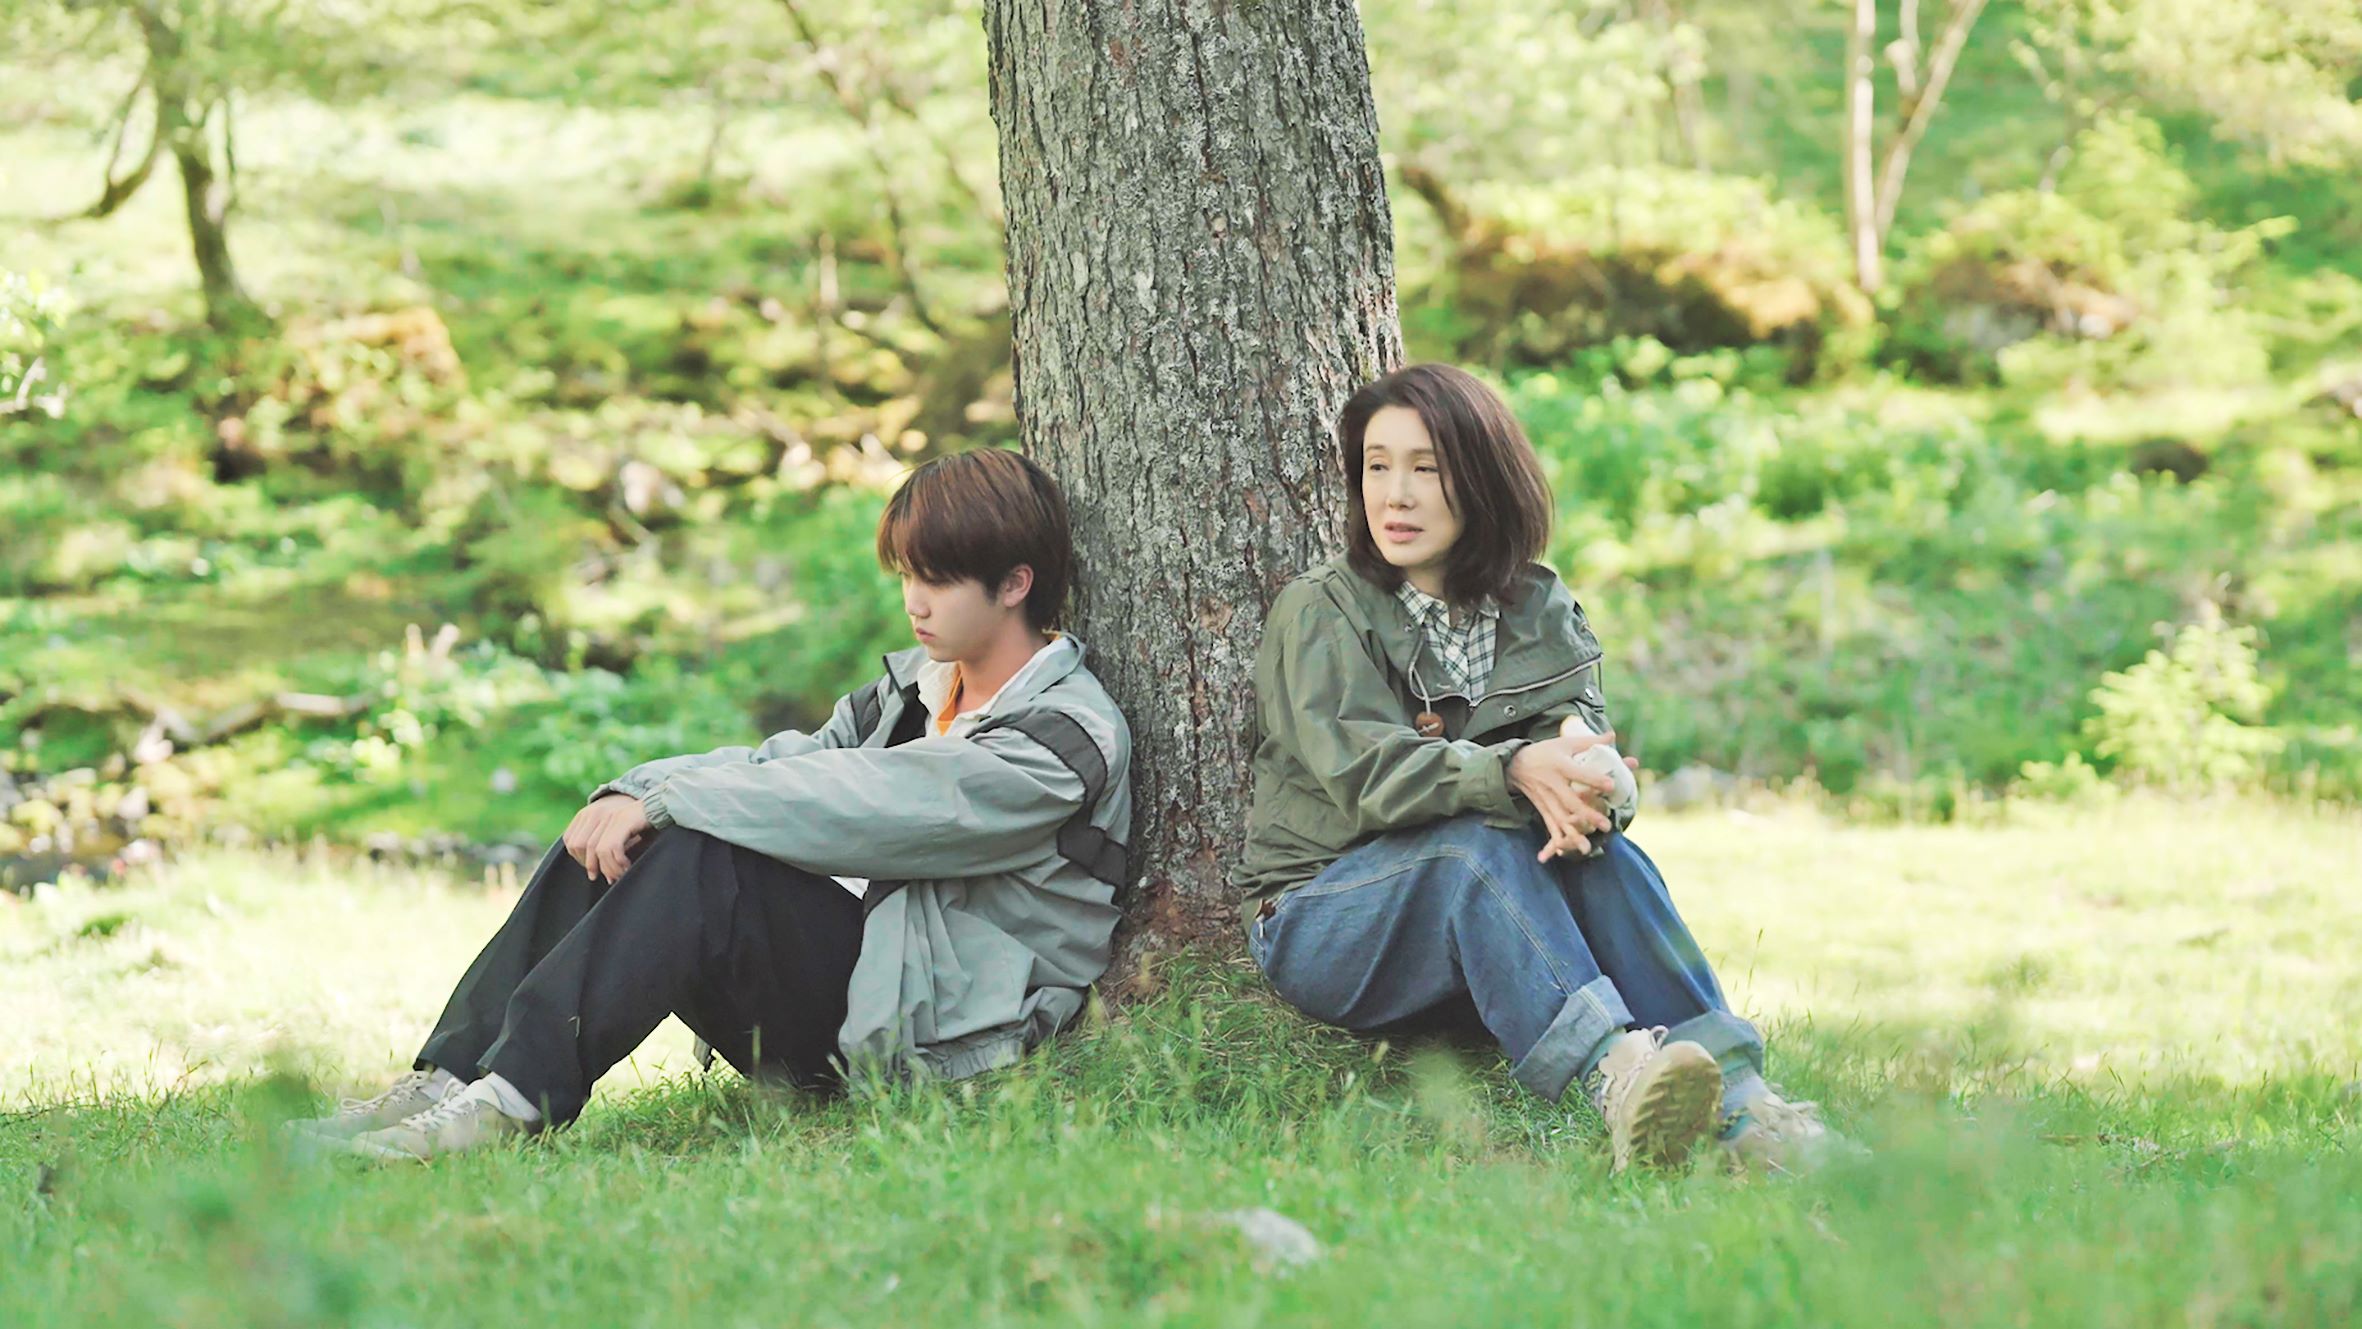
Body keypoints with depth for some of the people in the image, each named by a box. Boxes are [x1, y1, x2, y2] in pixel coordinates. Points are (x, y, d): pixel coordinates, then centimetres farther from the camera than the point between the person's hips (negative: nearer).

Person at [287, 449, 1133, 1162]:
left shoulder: (1063, 741, -13)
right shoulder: (917, 684, 17)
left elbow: (857, 801, -22)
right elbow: (791, 760, 6)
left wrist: (666, 803, -21)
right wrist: (633, 793, -13)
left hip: (928, 1029, -8)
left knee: (704, 861, -29)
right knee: (607, 849, -8)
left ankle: (516, 1101, -35)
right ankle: (445, 1084, -18)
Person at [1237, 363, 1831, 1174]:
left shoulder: (1539, 611, 10)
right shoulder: (1319, 613, -3)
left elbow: (1584, 735, -6)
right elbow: (1365, 771, -19)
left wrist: (1578, 791, -32)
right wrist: (1515, 772, -37)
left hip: (1477, 920, 3)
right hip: (1323, 917, -3)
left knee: (1604, 855, -26)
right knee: (1475, 846, -33)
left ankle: (1743, 1105, -43)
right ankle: (1616, 1076, -58)